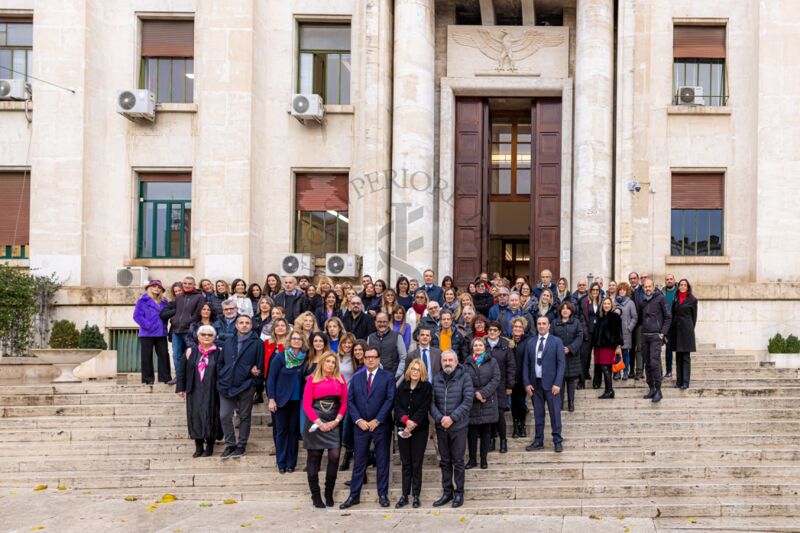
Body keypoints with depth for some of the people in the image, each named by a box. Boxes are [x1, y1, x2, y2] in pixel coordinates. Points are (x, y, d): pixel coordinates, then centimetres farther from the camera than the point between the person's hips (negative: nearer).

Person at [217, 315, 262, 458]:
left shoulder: (257, 343, -1)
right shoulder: (229, 342, 12)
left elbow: (260, 365, -1)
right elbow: (221, 362, 16)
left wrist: (256, 371, -18)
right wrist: (221, 377, 6)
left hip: (246, 386, -3)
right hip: (227, 385, 3)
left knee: (244, 417, 7)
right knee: (224, 416, 2)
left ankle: (241, 445, 20)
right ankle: (230, 444, 16)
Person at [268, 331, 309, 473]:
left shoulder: (305, 360, 2)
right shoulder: (280, 357, -6)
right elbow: (271, 379, -5)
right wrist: (271, 399, -9)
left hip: (297, 401, 2)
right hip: (282, 400, -2)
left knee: (293, 430, 6)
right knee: (282, 430, 4)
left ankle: (291, 462, 15)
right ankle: (281, 462, 13)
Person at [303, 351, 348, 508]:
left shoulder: (339, 379, 9)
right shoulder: (313, 379, 3)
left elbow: (344, 402, 8)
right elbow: (306, 404, -1)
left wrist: (336, 421, -5)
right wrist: (319, 423, -10)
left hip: (334, 423, 1)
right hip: (315, 422, -1)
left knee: (335, 456, -10)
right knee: (314, 457, 2)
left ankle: (329, 493, 6)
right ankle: (315, 495, 12)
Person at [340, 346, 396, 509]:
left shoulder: (388, 377, 0)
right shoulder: (356, 378, 11)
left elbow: (390, 400, -8)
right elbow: (350, 401, 6)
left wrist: (376, 421, -12)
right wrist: (359, 420, -8)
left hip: (381, 426, -2)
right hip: (361, 426, 2)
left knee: (382, 462, 5)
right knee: (359, 462, 6)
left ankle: (383, 495, 14)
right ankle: (354, 495, 12)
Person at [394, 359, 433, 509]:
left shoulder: (426, 387, -2)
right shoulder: (401, 387, 7)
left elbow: (424, 408, -9)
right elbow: (397, 406, -1)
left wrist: (413, 424, -17)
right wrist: (406, 420, -17)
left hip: (420, 429, -3)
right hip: (403, 429, 3)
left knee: (417, 464, 1)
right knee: (406, 464, 6)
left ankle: (416, 495, 8)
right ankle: (405, 495, 10)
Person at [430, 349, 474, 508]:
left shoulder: (464, 377, -5)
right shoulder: (436, 378, 3)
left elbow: (468, 401, -11)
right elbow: (431, 402, 2)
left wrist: (452, 418, -16)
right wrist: (439, 418, -13)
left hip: (458, 425, -3)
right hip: (441, 426, 3)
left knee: (458, 461, 3)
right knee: (445, 461, 11)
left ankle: (459, 493, 14)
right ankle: (447, 492, 21)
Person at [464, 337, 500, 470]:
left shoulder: (492, 362, 6)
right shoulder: (467, 363, 9)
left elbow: (496, 379, -4)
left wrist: (483, 393, -14)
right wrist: (475, 394, -12)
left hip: (488, 401, 0)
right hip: (472, 402, 0)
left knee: (486, 432, 5)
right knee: (472, 432, 2)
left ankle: (484, 459, 13)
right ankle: (472, 459, 10)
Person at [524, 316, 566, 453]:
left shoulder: (556, 342, 0)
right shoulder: (531, 343, 10)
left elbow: (561, 363, -5)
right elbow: (526, 365, 10)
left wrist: (557, 383, -13)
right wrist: (527, 383, 0)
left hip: (551, 383, -3)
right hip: (535, 383, 3)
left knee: (555, 413, 0)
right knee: (538, 414, 9)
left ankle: (557, 441, 8)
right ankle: (538, 441, 17)